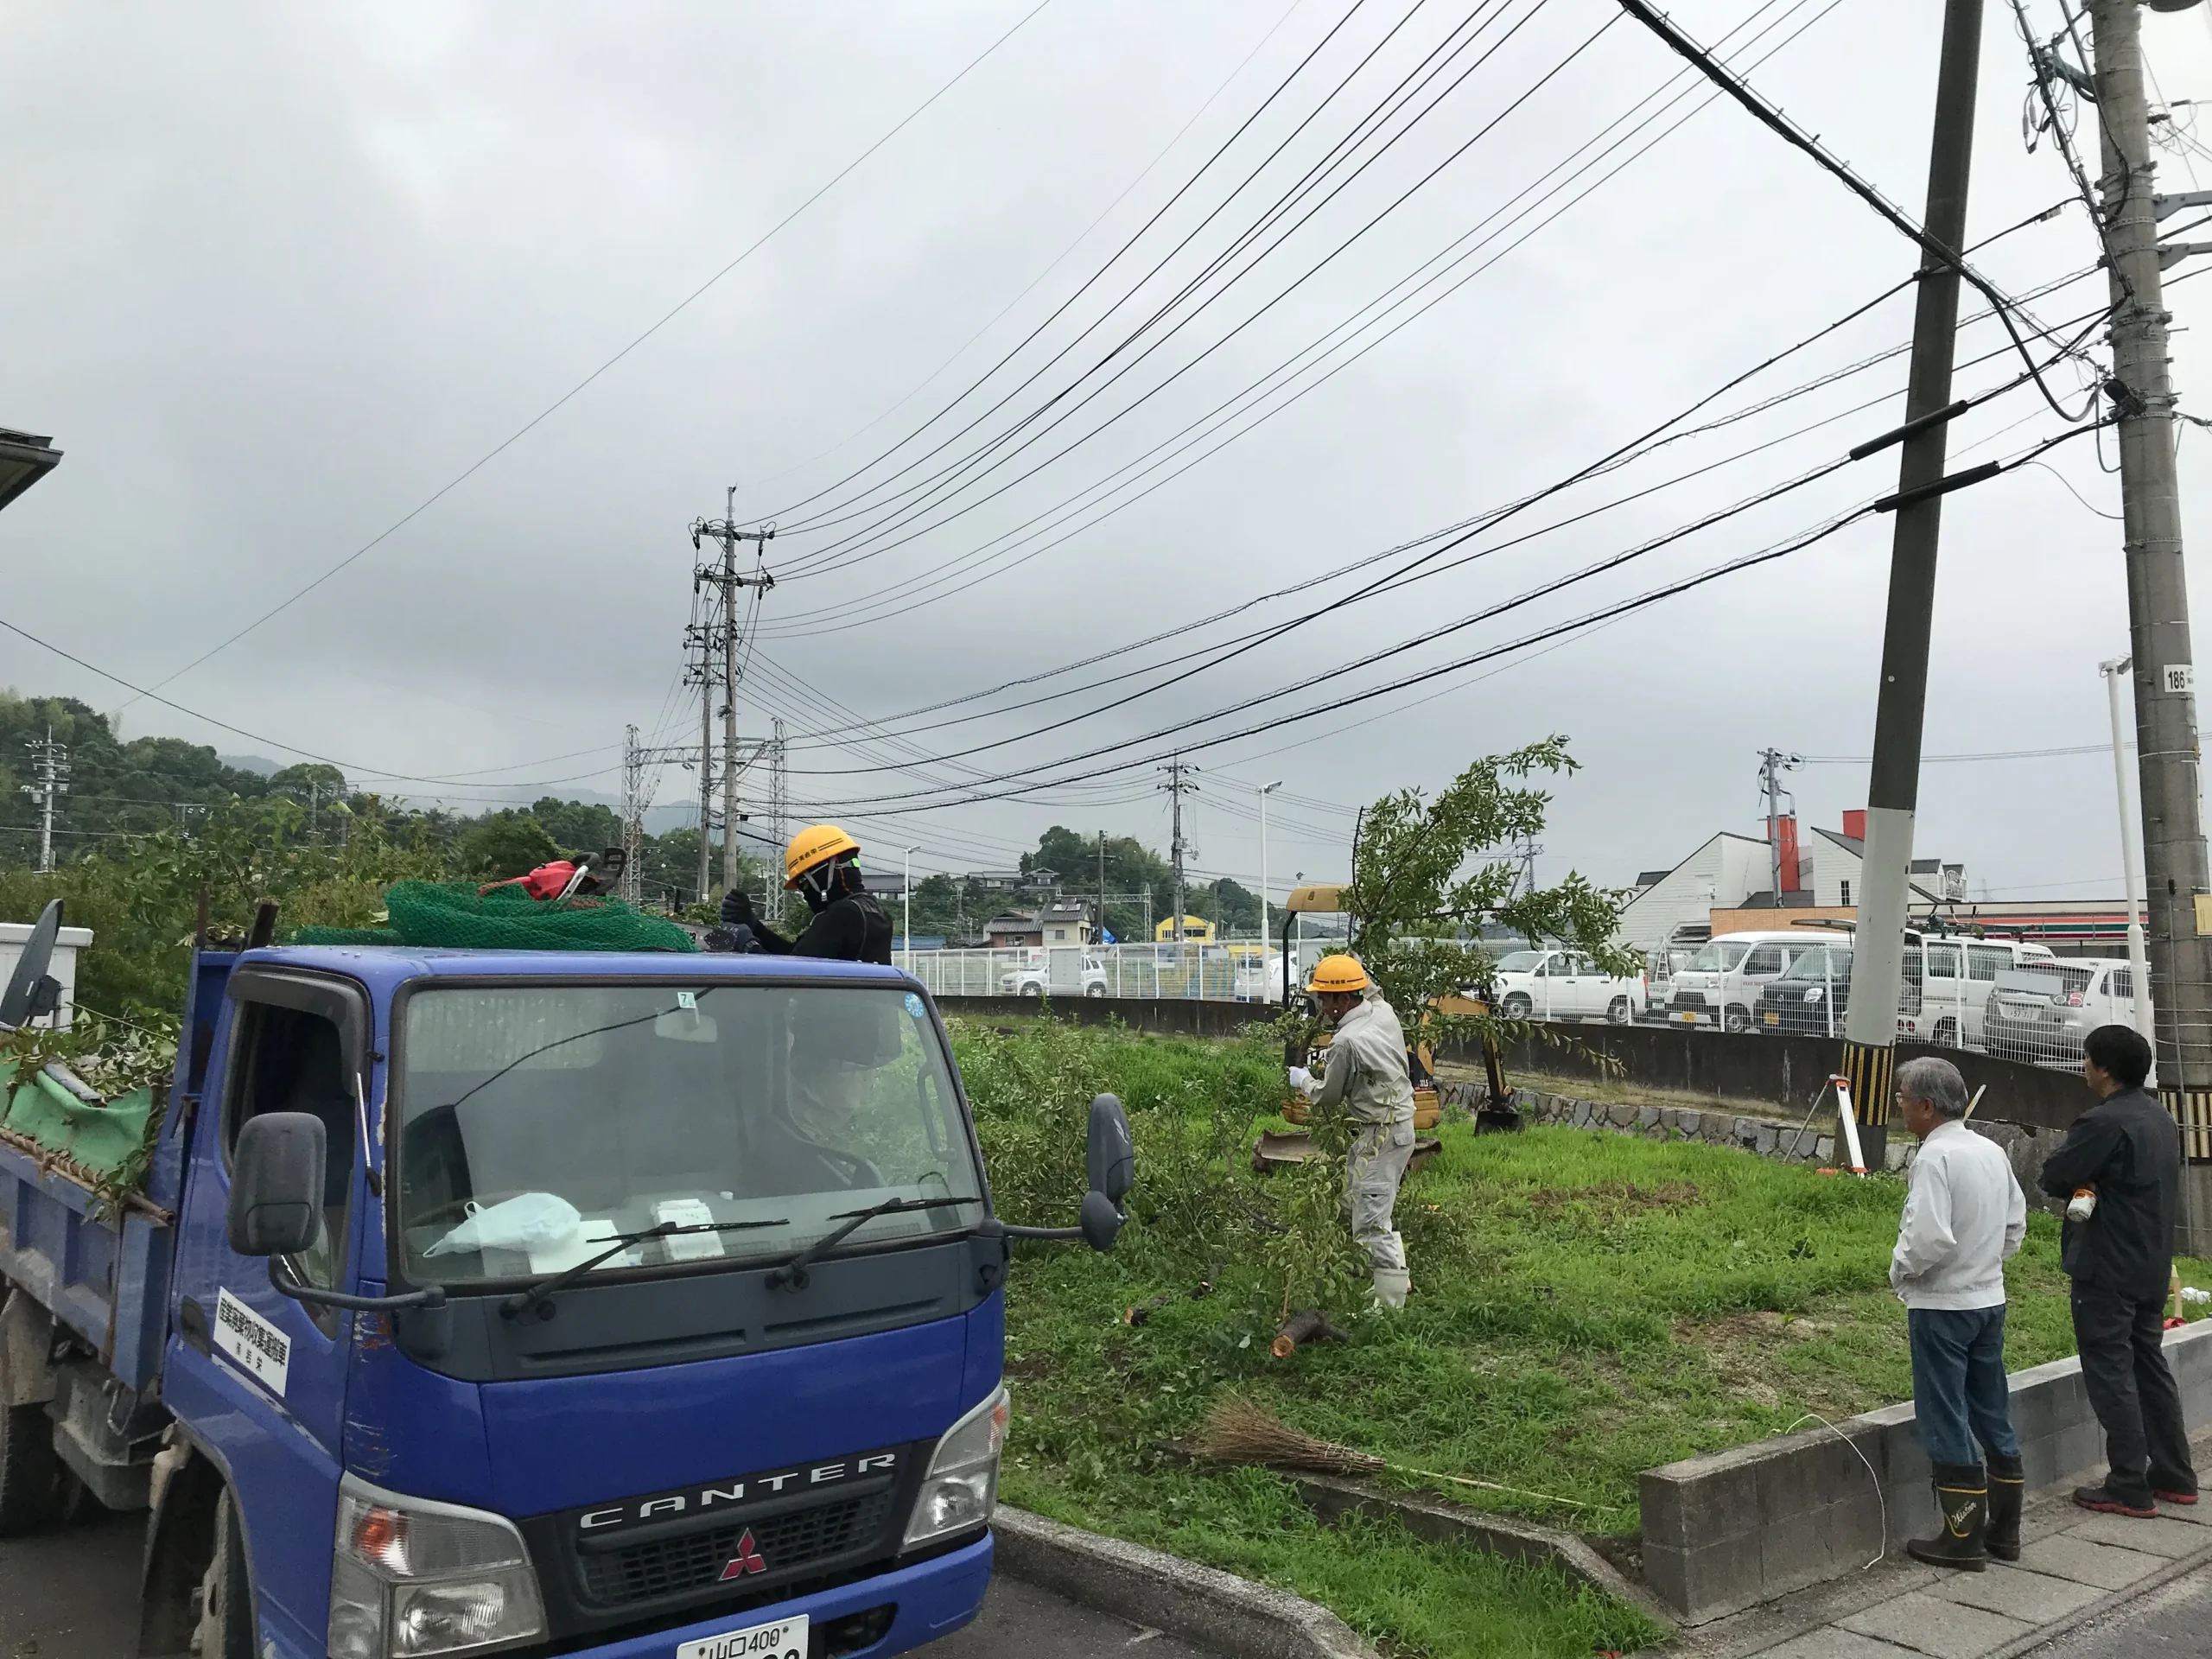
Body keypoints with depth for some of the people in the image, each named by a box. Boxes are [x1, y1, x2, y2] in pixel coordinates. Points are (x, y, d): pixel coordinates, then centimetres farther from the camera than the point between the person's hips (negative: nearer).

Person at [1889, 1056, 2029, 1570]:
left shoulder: (1935, 1157, -21)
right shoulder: (1992, 1152, 5)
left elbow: (1930, 1238, -27)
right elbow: (2016, 1224, 14)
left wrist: (1899, 1271, -10)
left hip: (1942, 1307, -8)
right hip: (1990, 1300, 8)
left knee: (1946, 1422, 2)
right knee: (1993, 1415, 17)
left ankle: (1962, 1538, 10)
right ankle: (2004, 1529, 27)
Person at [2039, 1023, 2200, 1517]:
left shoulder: (2104, 1122, -21)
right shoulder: (2161, 1118, 9)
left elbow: (2053, 1178, -18)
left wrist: (2083, 1186, 3)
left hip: (2106, 1269, -9)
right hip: (2152, 1266, 9)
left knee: (2111, 1373, -2)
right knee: (2150, 1365, 18)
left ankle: (2130, 1489, 2)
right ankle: (2174, 1476, 25)